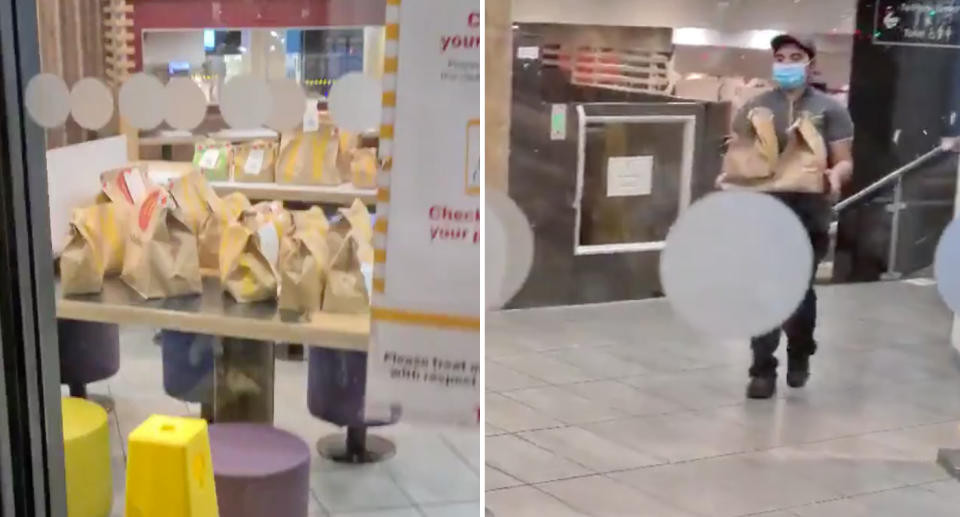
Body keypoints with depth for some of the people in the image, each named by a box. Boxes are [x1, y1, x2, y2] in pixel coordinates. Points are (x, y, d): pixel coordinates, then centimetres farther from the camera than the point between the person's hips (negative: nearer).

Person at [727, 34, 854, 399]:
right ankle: (763, 370, 7)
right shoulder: (754, 108, 10)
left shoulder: (830, 110, 4)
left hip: (809, 218, -1)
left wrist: (835, 177, -22)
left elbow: (844, 162, 1)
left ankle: (799, 358, 33)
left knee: (799, 290, 8)